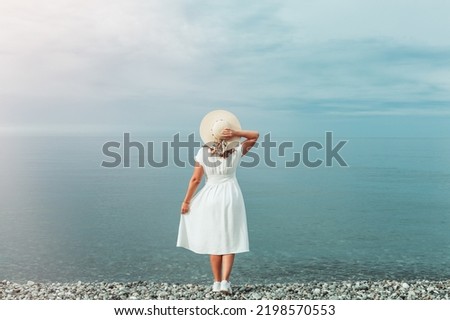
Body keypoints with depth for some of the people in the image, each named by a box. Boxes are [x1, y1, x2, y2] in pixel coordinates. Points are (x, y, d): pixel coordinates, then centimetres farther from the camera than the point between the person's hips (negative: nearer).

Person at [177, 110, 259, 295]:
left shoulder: (203, 152, -9)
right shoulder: (237, 151, -6)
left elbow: (195, 179, -6)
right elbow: (255, 136, 8)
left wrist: (186, 201, 5)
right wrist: (236, 132, -8)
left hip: (210, 198, 0)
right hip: (231, 197, 0)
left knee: (215, 242, 12)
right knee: (230, 241, 5)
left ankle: (217, 282, 16)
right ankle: (225, 282, -5)